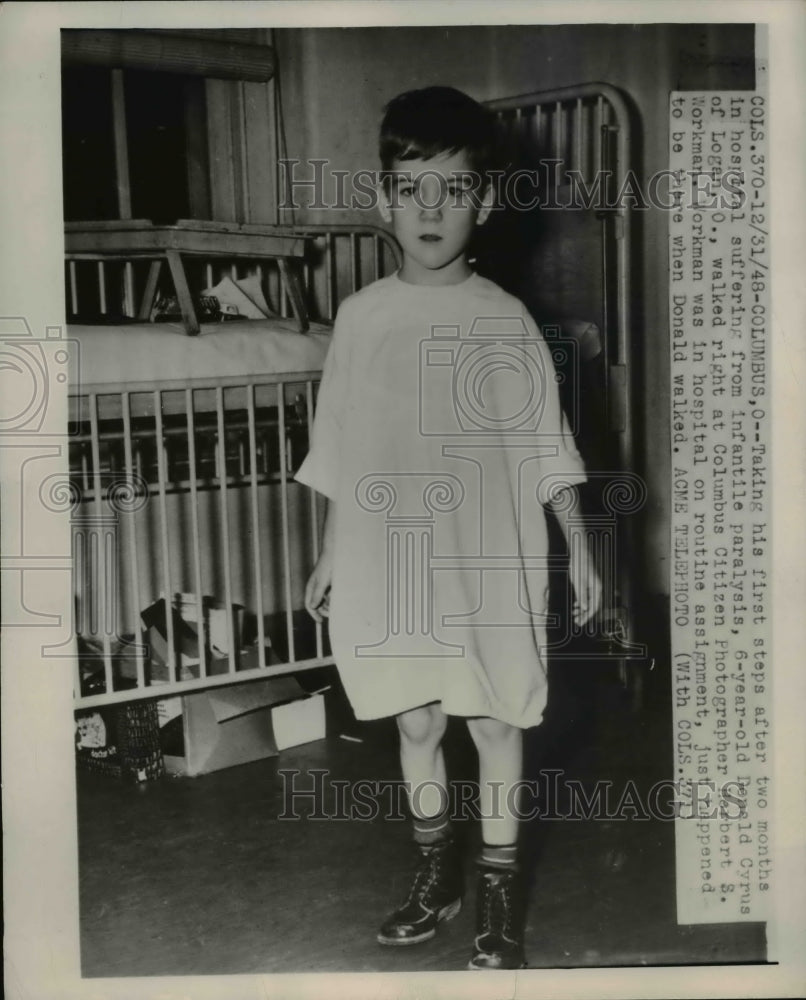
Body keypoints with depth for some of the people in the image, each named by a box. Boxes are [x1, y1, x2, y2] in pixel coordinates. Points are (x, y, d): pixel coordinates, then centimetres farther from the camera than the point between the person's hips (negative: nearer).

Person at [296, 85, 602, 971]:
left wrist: (579, 545, -5)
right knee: (414, 721, 13)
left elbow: (545, 446, 0)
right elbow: (340, 454, 8)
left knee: (495, 721, 7)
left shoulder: (503, 318, -4)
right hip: (391, 563, 2)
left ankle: (499, 891, 24)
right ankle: (436, 873, 32)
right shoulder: (361, 316, 2)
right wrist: (329, 556, 10)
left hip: (490, 562, -2)